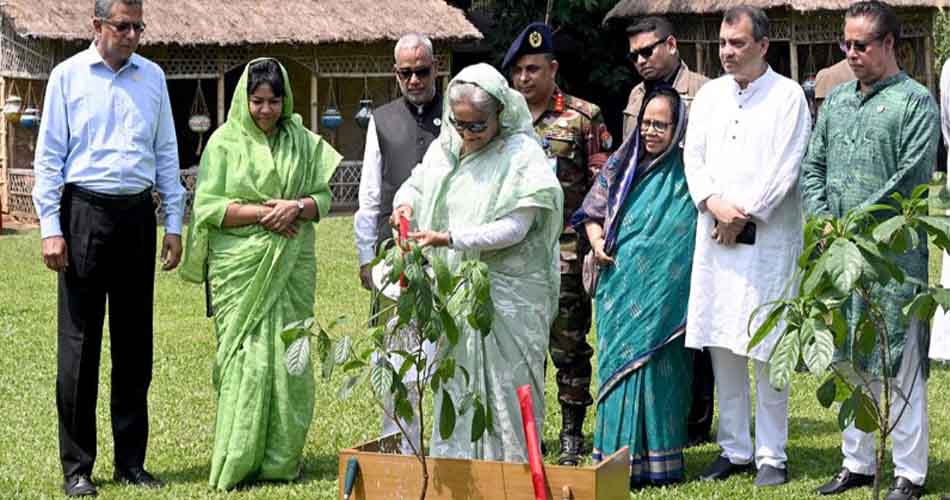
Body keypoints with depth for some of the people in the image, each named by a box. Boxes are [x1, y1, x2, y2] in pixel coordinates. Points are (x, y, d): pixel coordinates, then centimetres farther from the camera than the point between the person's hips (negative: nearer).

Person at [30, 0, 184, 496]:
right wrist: (50, 227, -8)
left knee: (135, 342, 7)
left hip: (137, 214, 4)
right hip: (85, 211, -3)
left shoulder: (152, 77, 11)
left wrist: (173, 223, 10)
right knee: (79, 342, -2)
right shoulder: (68, 75, 1)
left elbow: (166, 153, 15)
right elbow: (48, 155, 0)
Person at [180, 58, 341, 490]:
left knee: (288, 358, 0)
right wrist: (260, 213, -12)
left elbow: (323, 196, 11)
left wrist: (297, 207, -10)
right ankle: (238, 463, -2)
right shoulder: (225, 142, 3)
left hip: (291, 265, 3)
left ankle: (282, 459, 8)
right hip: (240, 265, -3)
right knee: (245, 358, -7)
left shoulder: (303, 142, 10)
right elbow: (207, 206, -3)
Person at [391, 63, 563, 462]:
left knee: (504, 387, -3)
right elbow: (418, 182, 24)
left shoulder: (522, 155, -11)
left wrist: (450, 238, -24)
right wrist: (406, 202, -1)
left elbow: (515, 228, -17)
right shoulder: (446, 147, 7)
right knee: (455, 381, 11)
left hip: (506, 291, -6)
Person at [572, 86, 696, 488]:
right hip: (619, 285, 4)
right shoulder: (622, 165, 11)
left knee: (652, 362, -5)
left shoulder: (686, 176, -2)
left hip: (661, 292, -4)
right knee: (618, 363, 5)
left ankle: (657, 461, 2)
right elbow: (592, 212, 19)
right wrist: (596, 241, 2)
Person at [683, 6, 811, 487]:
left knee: (767, 349, -4)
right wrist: (714, 203, -8)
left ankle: (771, 455, 4)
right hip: (714, 235, 5)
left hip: (768, 238, -5)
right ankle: (734, 449, 14)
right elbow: (693, 157, 9)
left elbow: (786, 167, -8)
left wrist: (744, 215, -10)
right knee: (722, 345, 6)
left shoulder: (787, 95, -1)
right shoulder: (709, 94, 13)